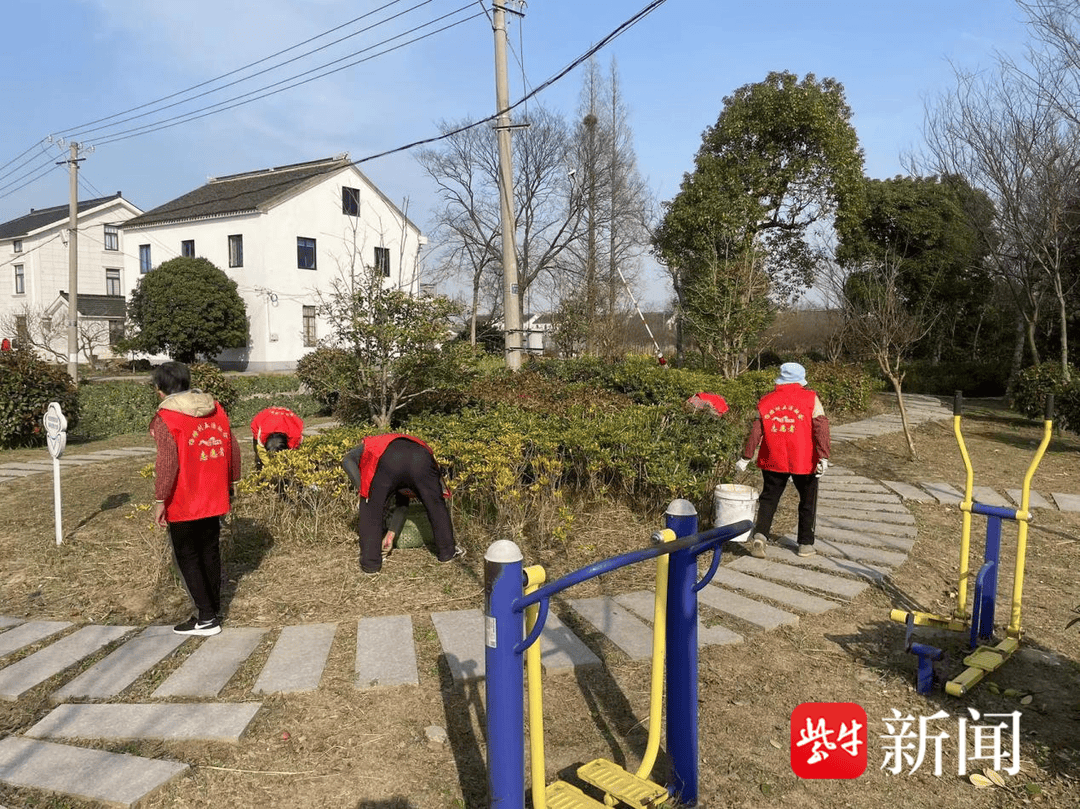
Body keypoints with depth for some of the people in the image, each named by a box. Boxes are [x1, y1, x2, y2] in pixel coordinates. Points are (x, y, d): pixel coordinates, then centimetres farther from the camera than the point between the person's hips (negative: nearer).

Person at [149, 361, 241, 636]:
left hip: (183, 503, -6)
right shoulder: (215, 408, 6)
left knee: (187, 556, 5)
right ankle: (214, 610, 26)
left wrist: (160, 500, -14)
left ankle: (206, 618, 6)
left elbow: (167, 463, -21)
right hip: (214, 499, 6)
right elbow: (233, 447, 10)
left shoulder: (165, 418, -13)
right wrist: (230, 482, 20)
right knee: (210, 551, 17)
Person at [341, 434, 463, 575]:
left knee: (371, 510, 17)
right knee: (436, 506, 25)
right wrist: (391, 534, 46)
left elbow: (347, 461, 14)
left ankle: (370, 563, 19)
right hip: (421, 459, 4)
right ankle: (447, 552, 36)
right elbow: (402, 504, 45)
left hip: (387, 460, -3)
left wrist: (364, 491, 13)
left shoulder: (368, 444, 40)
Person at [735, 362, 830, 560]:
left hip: (773, 461, 2)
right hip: (803, 461, -2)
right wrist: (823, 456, -14)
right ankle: (806, 544, 20)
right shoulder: (810, 398, 1)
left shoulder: (766, 400, 7)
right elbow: (821, 427, -10)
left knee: (768, 498, 12)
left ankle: (760, 535, -8)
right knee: (807, 501, 14)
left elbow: (755, 430, 5)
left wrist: (746, 457, 10)